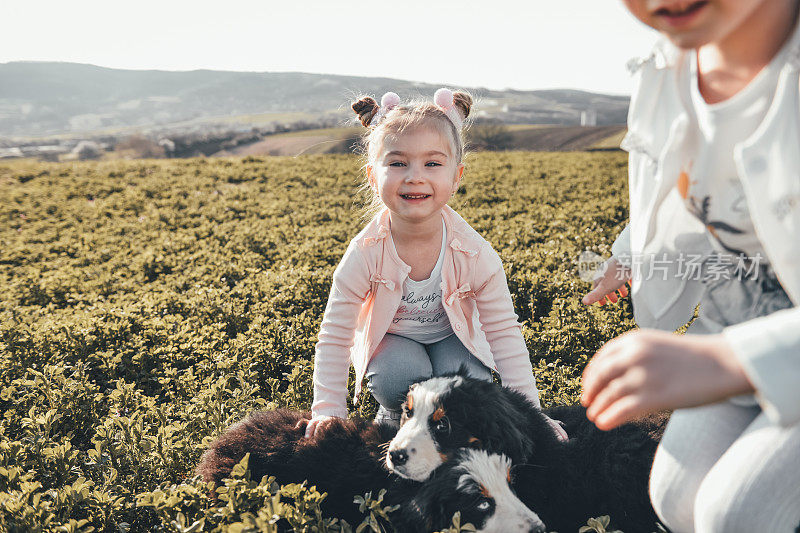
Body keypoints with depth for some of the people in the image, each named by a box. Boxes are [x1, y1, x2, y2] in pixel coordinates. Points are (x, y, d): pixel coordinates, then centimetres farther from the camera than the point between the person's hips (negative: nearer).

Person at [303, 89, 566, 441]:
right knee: (402, 375, -31)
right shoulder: (365, 254, -28)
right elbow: (334, 338, -17)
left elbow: (504, 334, -16)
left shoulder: (475, 255, -26)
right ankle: (394, 418, 2)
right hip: (393, 339, -1)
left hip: (453, 337, 1)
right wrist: (327, 411, -21)